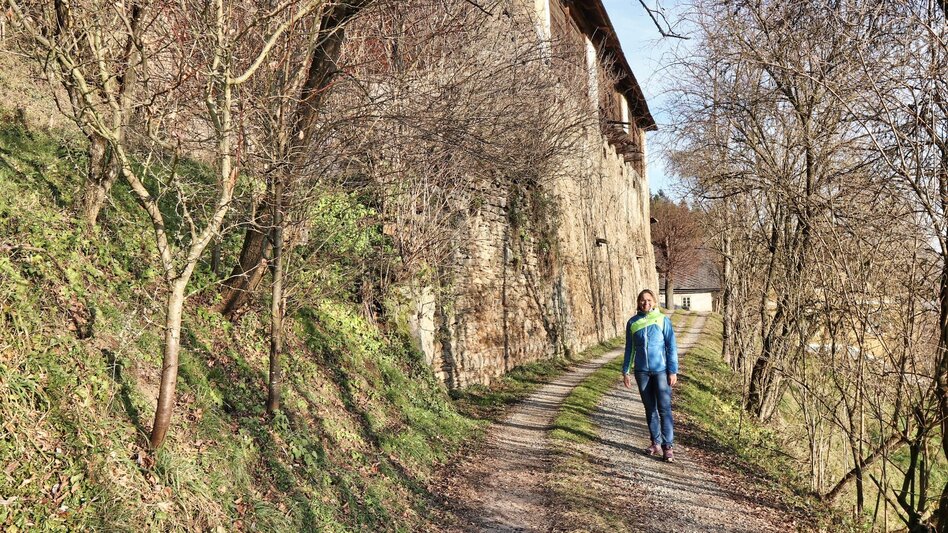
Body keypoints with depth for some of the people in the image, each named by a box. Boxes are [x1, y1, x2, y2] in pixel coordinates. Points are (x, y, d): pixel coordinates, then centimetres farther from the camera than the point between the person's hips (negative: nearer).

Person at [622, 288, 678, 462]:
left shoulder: (663, 320, -4)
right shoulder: (632, 322, 3)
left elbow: (671, 347, -4)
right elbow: (629, 349, 10)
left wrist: (673, 371, -8)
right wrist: (626, 371, 8)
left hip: (661, 370, -3)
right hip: (642, 371, 3)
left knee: (664, 409, -4)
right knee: (650, 409, 11)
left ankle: (667, 446, 1)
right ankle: (656, 443, 22)